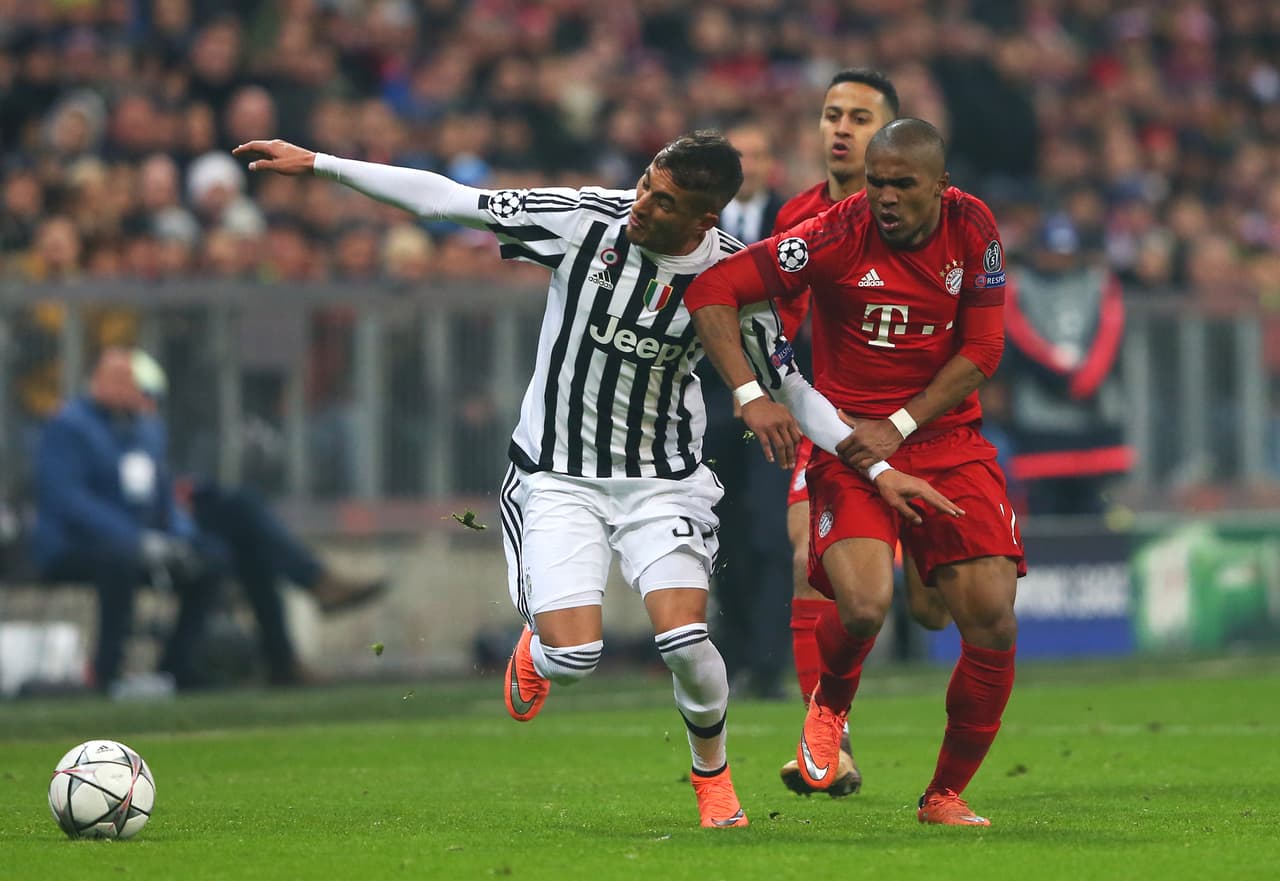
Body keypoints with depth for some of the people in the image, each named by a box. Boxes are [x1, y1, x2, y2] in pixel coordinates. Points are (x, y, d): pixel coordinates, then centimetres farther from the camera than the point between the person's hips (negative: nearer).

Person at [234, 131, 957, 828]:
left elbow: (782, 385, 3)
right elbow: (445, 199, -10)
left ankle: (714, 775, 13)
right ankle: (538, 649, 25)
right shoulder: (586, 219, -15)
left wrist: (878, 467, 2)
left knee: (684, 640, -19)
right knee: (573, 657, -16)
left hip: (663, 480, 0)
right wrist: (315, 164, -10)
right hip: (559, 475, 0)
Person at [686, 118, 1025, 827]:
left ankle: (946, 794, 13)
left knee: (992, 621, -8)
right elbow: (712, 290, -14)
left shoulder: (972, 230, -4)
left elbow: (981, 352, -1)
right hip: (850, 442, -3)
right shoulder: (838, 235, -14)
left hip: (946, 436, 3)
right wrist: (750, 397, -25)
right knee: (863, 604, -27)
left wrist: (899, 426, -12)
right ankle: (831, 704, 11)